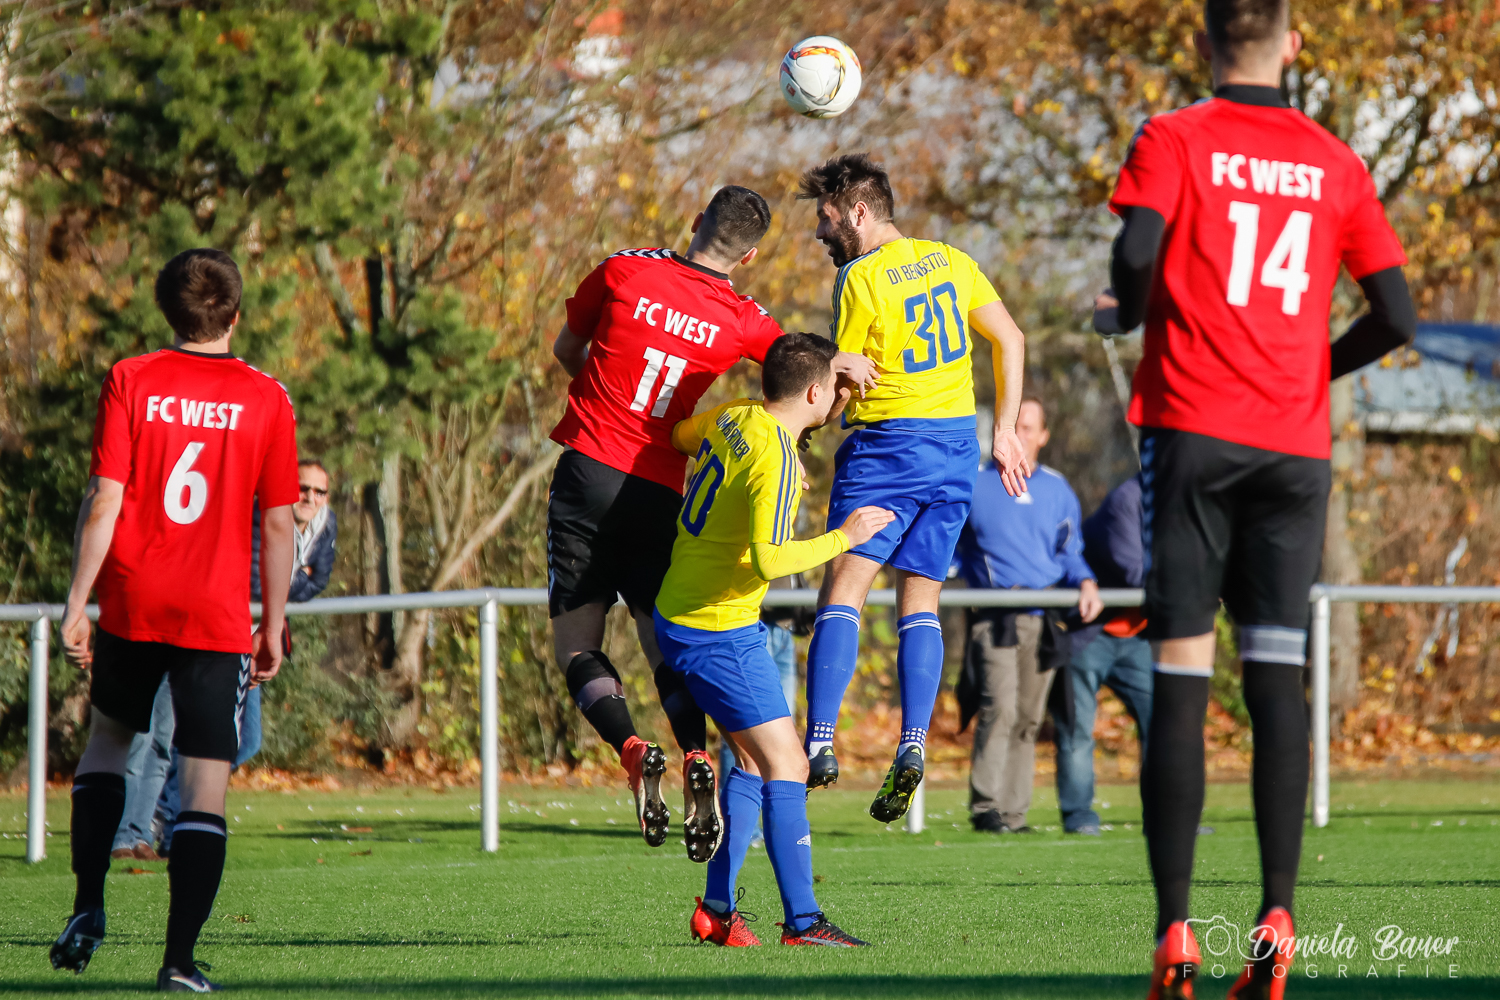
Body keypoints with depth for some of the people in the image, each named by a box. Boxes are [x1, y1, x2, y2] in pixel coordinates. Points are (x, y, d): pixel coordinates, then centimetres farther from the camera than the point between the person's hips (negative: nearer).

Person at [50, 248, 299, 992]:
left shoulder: (129, 382, -2)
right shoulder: (265, 399, -1)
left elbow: (104, 503, -6)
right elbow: (277, 525, 1)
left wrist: (76, 603, -2)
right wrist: (273, 626, 9)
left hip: (133, 604, 1)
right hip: (219, 616, -1)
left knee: (110, 735, 24)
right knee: (206, 782, 0)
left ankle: (88, 910, 15)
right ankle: (180, 959, -7)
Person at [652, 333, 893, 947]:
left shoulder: (730, 417, 4)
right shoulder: (776, 459, -22)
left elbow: (678, 436, 27)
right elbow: (767, 559, -31)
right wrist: (843, 537, -20)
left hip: (678, 614, 10)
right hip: (719, 634, -10)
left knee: (753, 759, 17)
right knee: (787, 765, -8)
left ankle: (716, 909, 17)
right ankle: (801, 921, -12)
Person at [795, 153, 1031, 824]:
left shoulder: (861, 279, -9)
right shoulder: (948, 260, 10)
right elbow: (1010, 340, 10)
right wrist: (1005, 432, 14)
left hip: (887, 444, -6)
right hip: (956, 446, 6)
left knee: (842, 592, -6)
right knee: (920, 599, 9)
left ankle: (820, 743, -17)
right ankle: (911, 747, -6)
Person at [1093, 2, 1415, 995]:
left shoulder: (1173, 141, 0)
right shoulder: (1336, 165, 9)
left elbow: (1137, 254, -16)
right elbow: (1397, 317, 7)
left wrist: (1121, 313, 6)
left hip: (1193, 429, -2)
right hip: (1297, 446, 2)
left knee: (1181, 676, -1)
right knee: (1278, 677, 1)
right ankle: (1276, 920, -11)